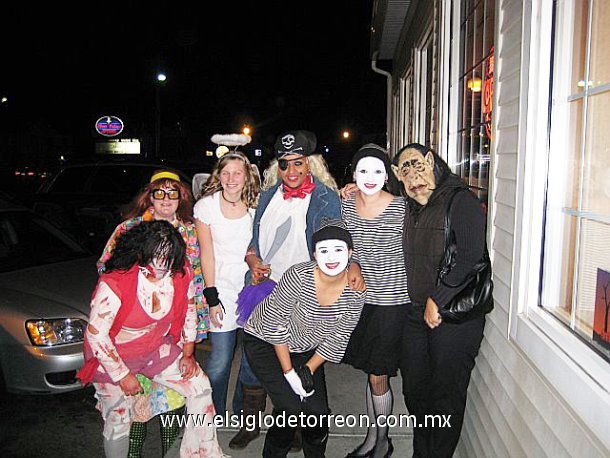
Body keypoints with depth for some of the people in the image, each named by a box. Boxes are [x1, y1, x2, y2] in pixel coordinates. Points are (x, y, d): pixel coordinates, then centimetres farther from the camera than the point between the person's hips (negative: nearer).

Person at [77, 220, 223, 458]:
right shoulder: (114, 284, -30)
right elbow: (96, 334, -21)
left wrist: (187, 354, 0)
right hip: (114, 356, -4)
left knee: (200, 386, -3)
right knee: (118, 422, 2)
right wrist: (122, 375, -15)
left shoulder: (182, 273, -16)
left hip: (158, 349, 4)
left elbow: (189, 311, 2)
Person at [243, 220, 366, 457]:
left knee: (318, 410, -5)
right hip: (264, 342, -4)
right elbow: (274, 324, -22)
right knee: (291, 407, -15)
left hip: (306, 349, 4)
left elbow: (337, 339, -6)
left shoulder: (355, 291, -17)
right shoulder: (299, 276, -31)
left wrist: (307, 371, -10)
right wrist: (289, 372, -17)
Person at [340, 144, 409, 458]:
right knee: (371, 373, 17)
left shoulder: (402, 207, -11)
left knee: (378, 376, 3)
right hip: (360, 298, 4)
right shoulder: (345, 205, 1)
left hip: (392, 301, -4)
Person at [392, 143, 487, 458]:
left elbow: (471, 261, -20)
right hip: (416, 313, 7)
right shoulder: (409, 209, 11)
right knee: (414, 390, 17)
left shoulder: (461, 201, -12)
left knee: (446, 395, 5)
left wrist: (438, 301, -17)